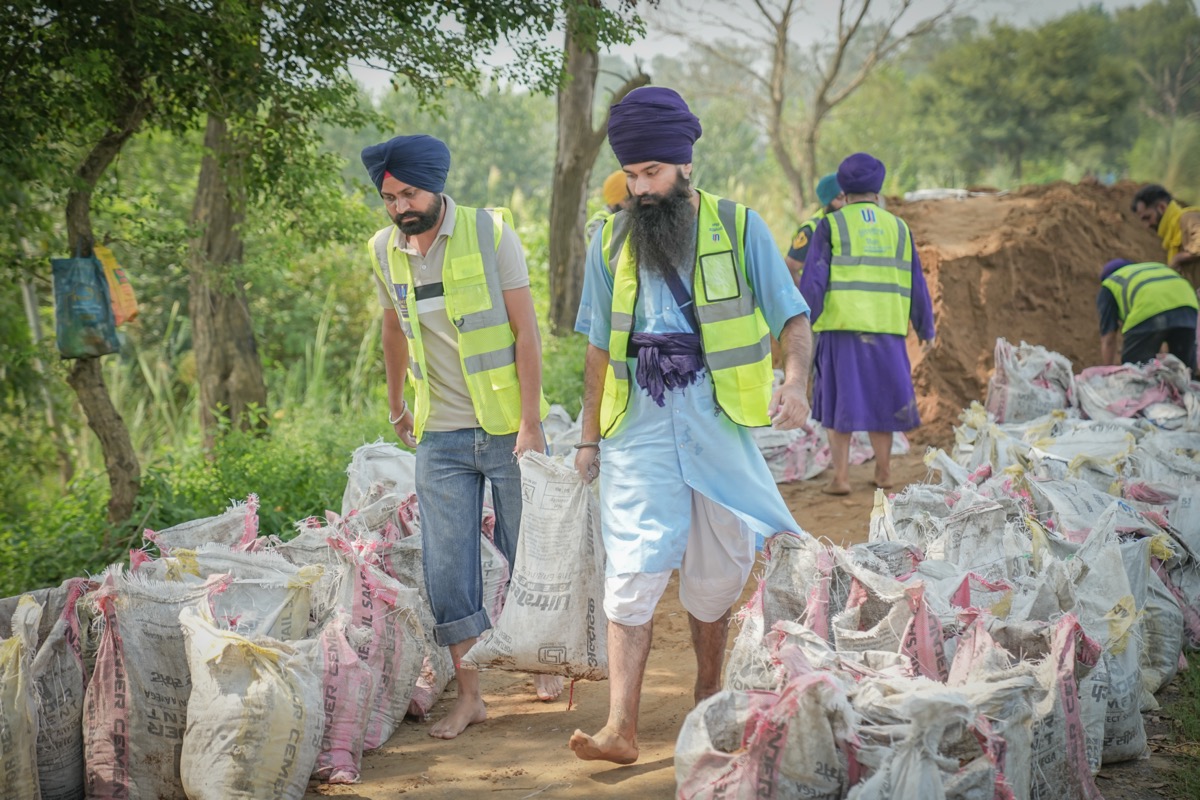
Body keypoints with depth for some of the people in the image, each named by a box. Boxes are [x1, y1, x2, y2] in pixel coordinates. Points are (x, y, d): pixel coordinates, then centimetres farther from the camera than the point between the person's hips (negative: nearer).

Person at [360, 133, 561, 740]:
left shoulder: (489, 232, -10)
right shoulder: (384, 251, 2)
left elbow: (525, 331, -10)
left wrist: (530, 422, -15)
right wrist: (396, 405, 28)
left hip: (506, 426, -3)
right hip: (439, 436, 3)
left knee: (528, 553, 8)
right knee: (447, 565, 0)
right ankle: (469, 695, 9)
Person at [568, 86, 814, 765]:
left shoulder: (738, 227, 1)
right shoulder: (612, 240, 8)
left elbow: (792, 316, 0)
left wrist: (797, 379, -19)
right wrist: (590, 436, 16)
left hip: (719, 423, 0)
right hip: (640, 428, 1)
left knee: (716, 572, 9)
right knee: (633, 571, -10)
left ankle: (710, 697, 30)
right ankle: (622, 727, -12)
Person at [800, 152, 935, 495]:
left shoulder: (831, 225, 1)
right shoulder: (898, 228, 10)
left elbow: (813, 281, -6)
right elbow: (915, 285, 12)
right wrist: (926, 328, 22)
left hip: (840, 327, -2)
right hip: (887, 328, 2)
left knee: (839, 400, 5)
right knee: (881, 398, 16)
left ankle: (840, 476, 0)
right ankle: (883, 471, 21)